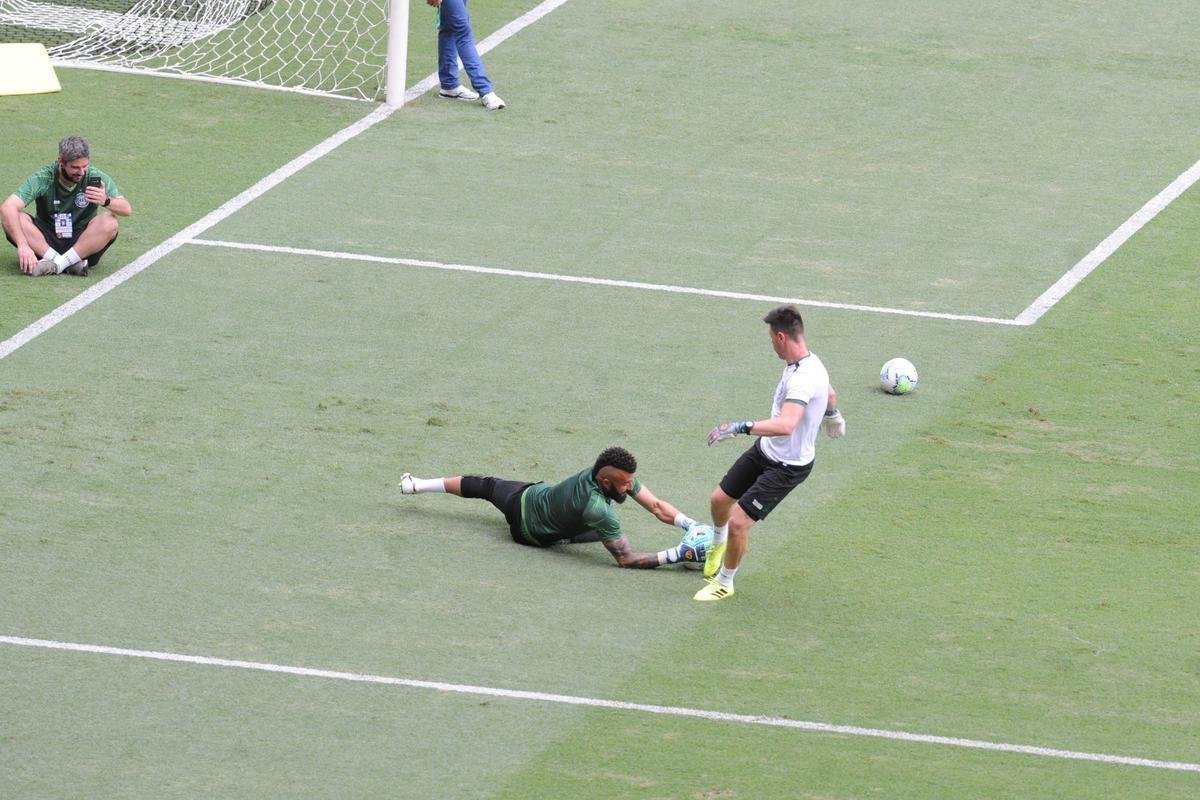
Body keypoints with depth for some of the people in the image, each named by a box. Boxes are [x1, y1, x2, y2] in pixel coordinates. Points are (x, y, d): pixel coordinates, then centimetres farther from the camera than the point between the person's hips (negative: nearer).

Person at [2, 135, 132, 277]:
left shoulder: (96, 177, -8)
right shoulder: (43, 179, -14)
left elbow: (127, 209, -11)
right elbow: (7, 208, -25)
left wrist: (106, 201, -35)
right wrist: (23, 246, -38)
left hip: (82, 245, 1)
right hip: (46, 244, 0)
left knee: (109, 223, -27)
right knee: (13, 218, -26)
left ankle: (57, 264, -30)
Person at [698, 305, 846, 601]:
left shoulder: (803, 379, -34)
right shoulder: (807, 362, -2)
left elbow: (785, 425, -50)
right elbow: (830, 395, 20)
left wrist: (740, 427, -52)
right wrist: (833, 416, 42)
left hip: (787, 466, -10)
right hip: (765, 451, 10)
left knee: (739, 522, -10)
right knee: (720, 499, 18)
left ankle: (724, 583, 14)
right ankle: (719, 545, 52)